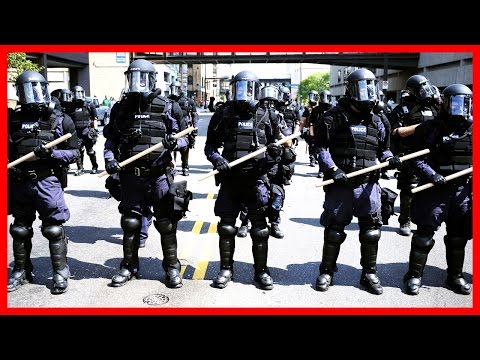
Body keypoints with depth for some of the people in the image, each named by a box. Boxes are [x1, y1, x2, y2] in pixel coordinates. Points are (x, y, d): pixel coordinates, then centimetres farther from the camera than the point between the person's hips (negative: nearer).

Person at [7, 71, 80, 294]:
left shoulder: (60, 120, -1)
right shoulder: (14, 119, 7)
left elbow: (74, 153, -1)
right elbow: (8, 151, 14)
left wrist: (52, 153, -16)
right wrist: (9, 166, -4)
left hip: (47, 182, -4)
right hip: (19, 183, 4)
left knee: (54, 229, 0)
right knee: (20, 230, 15)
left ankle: (60, 273, 13)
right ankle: (21, 271, 30)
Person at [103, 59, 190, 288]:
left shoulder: (166, 108, -1)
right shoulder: (121, 108, 6)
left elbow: (184, 138, 2)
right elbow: (110, 139, 12)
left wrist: (174, 142, -20)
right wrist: (109, 157, -6)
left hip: (159, 175, -2)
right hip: (130, 175, 2)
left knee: (166, 223, 5)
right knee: (130, 222, 10)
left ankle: (172, 267, 19)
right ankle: (129, 267, 26)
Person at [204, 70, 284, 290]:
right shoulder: (224, 114, 5)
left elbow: (277, 144, 10)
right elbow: (210, 145, 7)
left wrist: (275, 153, -13)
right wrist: (217, 159, -12)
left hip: (256, 179, -1)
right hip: (230, 179, 1)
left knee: (259, 228, 5)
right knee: (226, 226, 6)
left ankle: (261, 271, 19)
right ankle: (226, 269, 22)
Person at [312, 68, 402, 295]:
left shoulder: (375, 121, 12)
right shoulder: (335, 116, -3)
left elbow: (381, 148, 19)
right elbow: (321, 147, -6)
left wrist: (390, 159, -3)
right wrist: (332, 169, -18)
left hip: (368, 184, 4)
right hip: (339, 184, -4)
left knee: (371, 230, 8)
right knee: (334, 230, 6)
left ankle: (369, 274, 24)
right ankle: (326, 272, 21)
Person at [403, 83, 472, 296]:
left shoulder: (470, 128, 7)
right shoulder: (429, 128, -5)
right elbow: (417, 159, -7)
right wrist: (431, 175, -21)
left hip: (462, 190, 5)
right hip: (434, 189, -4)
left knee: (458, 236, 13)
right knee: (424, 233, -1)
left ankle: (455, 276, 29)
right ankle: (414, 276, 9)